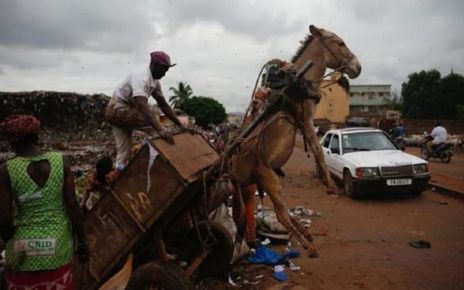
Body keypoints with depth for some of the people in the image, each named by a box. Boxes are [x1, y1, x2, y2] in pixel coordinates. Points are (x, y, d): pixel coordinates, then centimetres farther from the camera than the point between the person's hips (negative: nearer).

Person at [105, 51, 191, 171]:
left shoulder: (155, 83, 2)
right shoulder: (141, 79, -28)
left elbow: (164, 105, 5)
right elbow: (142, 106, -42)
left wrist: (181, 126, -2)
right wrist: (160, 130, -52)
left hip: (126, 110, 9)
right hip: (117, 109, -9)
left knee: (124, 146, 3)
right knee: (152, 121, -21)